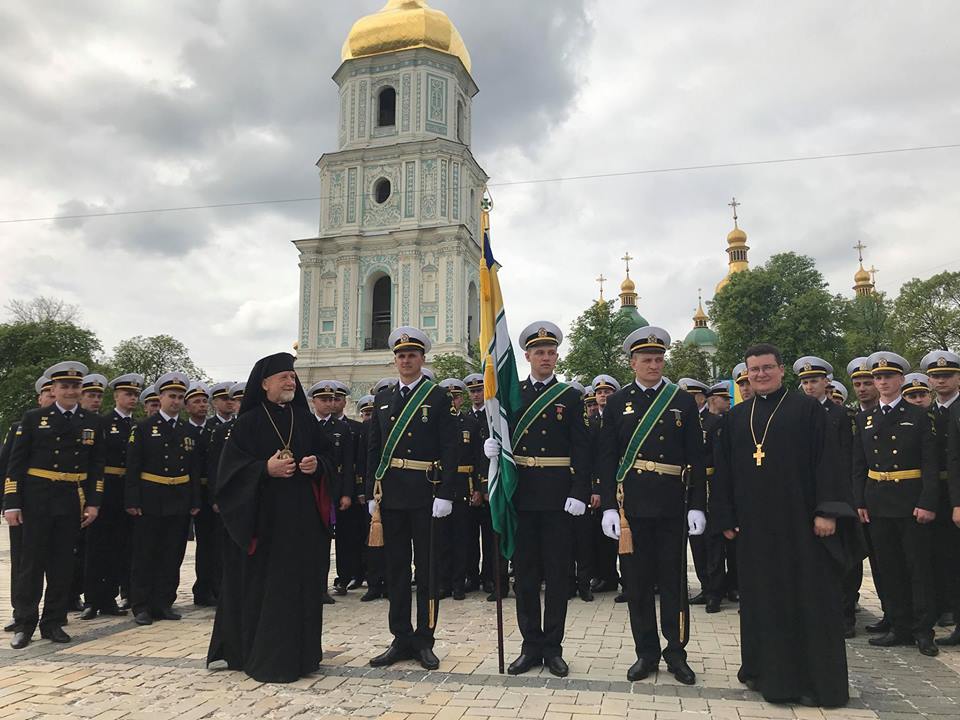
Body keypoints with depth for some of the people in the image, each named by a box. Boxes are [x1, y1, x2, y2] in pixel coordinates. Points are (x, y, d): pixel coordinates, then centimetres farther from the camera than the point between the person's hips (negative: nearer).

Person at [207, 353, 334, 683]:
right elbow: (230, 467, -5)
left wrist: (318, 464, -7)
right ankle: (264, 656, 11)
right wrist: (265, 469, -19)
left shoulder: (306, 420, 11)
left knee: (302, 582, 6)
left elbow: (328, 456, 14)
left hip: (303, 516, 4)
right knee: (264, 587, -1)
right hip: (264, 516, -4)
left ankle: (299, 653, 19)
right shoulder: (247, 423, -1)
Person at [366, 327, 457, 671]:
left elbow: (448, 449, -6)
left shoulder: (438, 397, -1)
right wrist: (372, 493, 6)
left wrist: (445, 494, -13)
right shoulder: (383, 398, 12)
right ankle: (401, 639, 21)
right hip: (390, 494, 4)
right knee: (396, 568, 10)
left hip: (424, 494, -4)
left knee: (426, 568, 5)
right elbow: (373, 449, 12)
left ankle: (424, 640, 16)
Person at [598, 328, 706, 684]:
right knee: (637, 581, 8)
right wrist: (609, 506, -4)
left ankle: (676, 652, 22)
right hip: (631, 505, 0)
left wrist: (697, 505, -3)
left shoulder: (684, 401, 4)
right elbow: (607, 459, 2)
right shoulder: (617, 403, 4)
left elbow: (696, 459, 3)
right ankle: (646, 652, 21)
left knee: (674, 580, 8)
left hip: (672, 505, 0)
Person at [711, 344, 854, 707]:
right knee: (762, 598, 10)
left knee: (809, 599, 3)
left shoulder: (807, 409, 0)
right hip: (753, 524, 3)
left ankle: (818, 679, 15)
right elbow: (724, 470, 10)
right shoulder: (735, 417, 10)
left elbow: (827, 461, -5)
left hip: (800, 523, -3)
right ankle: (766, 670, 23)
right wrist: (726, 518, 6)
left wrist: (827, 511, -13)